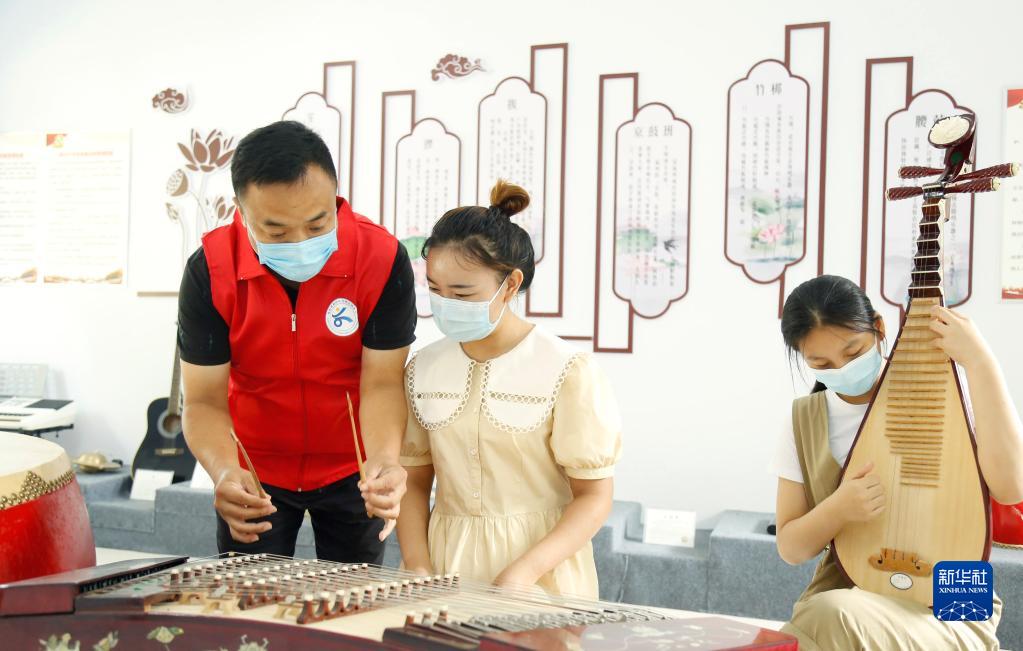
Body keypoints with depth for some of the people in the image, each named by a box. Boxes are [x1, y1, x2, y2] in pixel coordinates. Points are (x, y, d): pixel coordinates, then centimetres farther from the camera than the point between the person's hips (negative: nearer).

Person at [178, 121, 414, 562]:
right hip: (254, 472, 0)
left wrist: (383, 461, -41)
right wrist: (224, 473, -38)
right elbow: (204, 401, -18)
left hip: (351, 470, 0)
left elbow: (381, 384, -21)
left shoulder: (382, 260, -22)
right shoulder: (210, 271, -20)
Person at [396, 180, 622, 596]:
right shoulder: (424, 370, 5)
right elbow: (414, 480, 11)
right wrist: (417, 567, -5)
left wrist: (521, 572, -20)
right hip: (448, 565, 3)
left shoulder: (566, 371, -9)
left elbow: (594, 496, -8)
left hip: (542, 566, -3)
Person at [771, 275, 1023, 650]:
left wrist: (979, 362, -22)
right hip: (839, 596, 3)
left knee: (833, 617, -34)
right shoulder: (804, 419, 4)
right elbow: (790, 548, 5)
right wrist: (837, 509, -17)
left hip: (944, 609, -3)